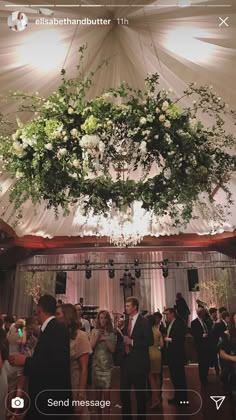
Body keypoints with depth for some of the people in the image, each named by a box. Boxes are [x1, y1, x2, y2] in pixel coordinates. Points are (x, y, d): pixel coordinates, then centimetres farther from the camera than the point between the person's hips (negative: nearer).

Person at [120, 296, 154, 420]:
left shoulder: (144, 322, -11)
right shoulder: (126, 321, 9)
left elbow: (150, 341, -17)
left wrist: (132, 342, -21)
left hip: (138, 362, -6)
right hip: (126, 360, 6)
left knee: (140, 392, 9)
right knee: (124, 390, 12)